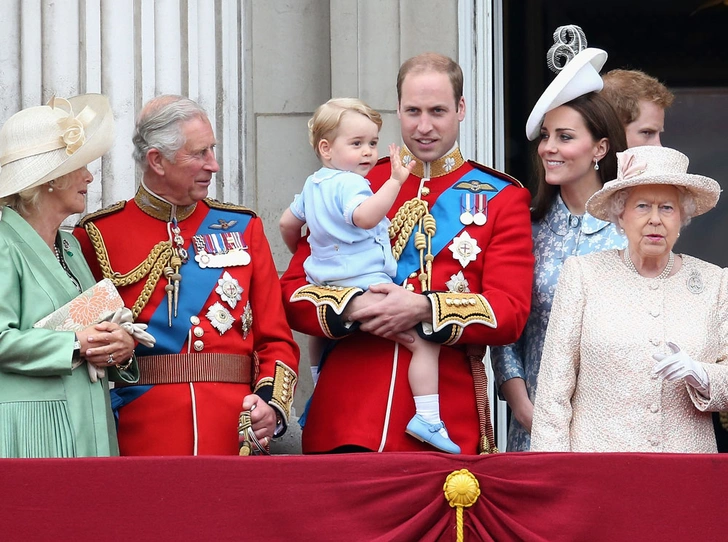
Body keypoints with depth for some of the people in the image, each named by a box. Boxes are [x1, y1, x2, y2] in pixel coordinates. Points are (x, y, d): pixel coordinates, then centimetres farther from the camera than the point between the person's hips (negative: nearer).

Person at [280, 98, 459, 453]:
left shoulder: (312, 186, 16)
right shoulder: (349, 184, -14)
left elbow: (287, 223, 29)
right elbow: (364, 216, -35)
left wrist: (299, 251, 47)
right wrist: (395, 181, -36)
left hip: (325, 288, 10)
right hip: (366, 284, -10)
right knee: (425, 342, -12)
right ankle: (427, 419, -21)